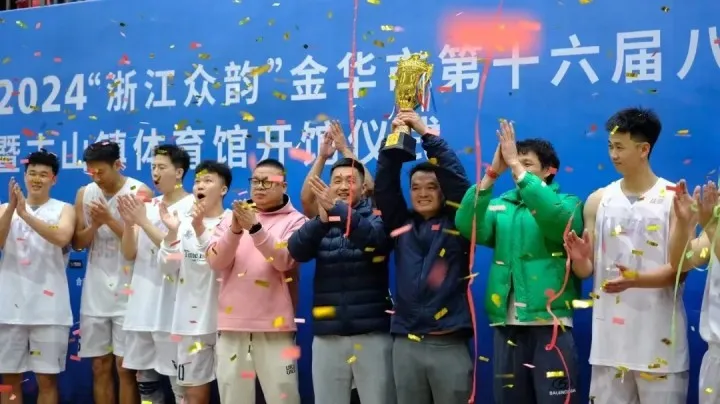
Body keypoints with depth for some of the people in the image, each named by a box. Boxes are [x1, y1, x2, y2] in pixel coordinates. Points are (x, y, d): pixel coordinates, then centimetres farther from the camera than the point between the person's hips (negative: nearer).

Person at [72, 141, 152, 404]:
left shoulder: (139, 192, -7)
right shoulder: (84, 194, 6)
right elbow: (77, 243, 6)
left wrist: (110, 220, -19)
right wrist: (94, 225, -13)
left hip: (127, 292, -4)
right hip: (95, 293, 4)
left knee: (125, 367, 0)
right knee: (100, 366, 10)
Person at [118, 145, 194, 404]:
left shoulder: (191, 206, -4)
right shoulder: (148, 206, 14)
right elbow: (130, 254, 11)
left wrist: (144, 221, -15)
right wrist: (129, 222, -7)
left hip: (172, 307, -7)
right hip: (142, 306, 7)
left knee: (180, 381, -3)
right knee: (144, 377, 12)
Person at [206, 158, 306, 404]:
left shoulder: (294, 221, 3)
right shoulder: (231, 217, 12)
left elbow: (284, 261, -13)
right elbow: (215, 262, 0)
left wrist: (255, 228, -24)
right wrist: (235, 229, -16)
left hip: (274, 324, -3)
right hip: (232, 322, 3)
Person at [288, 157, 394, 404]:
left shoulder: (377, 217, 3)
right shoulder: (319, 222, 10)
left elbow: (376, 238, -20)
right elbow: (297, 251, -9)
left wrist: (337, 210, -33)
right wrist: (322, 220, -28)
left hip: (372, 332, -2)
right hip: (328, 334, 2)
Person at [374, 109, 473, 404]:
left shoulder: (456, 224, 3)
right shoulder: (401, 225, 10)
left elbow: (457, 179, -6)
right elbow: (384, 185, 3)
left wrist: (426, 133, -7)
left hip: (449, 344, -3)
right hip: (406, 343, 3)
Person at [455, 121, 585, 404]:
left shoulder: (567, 203, 4)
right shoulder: (501, 207, 11)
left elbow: (555, 218, -20)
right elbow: (468, 227, -7)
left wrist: (516, 167, -20)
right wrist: (492, 172, -15)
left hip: (550, 322, -3)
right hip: (506, 323, 4)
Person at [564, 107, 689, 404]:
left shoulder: (674, 198, -1)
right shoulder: (598, 200, 9)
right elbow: (588, 269, 10)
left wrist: (639, 279, -23)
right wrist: (579, 260, -13)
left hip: (659, 335, -3)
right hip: (610, 333, 3)